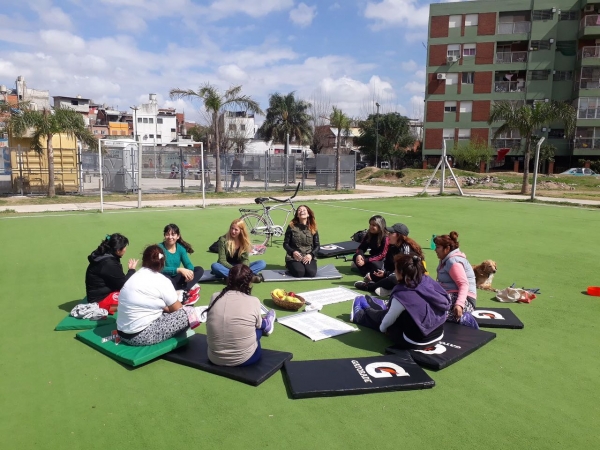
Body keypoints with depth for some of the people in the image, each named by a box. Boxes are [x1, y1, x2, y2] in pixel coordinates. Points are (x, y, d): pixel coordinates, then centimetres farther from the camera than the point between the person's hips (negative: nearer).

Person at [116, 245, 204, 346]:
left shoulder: (136, 276, 12)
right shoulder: (161, 281, -10)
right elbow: (177, 309, 3)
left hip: (123, 333, 9)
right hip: (141, 335, -9)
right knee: (190, 312, -6)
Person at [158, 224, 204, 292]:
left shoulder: (181, 248, 0)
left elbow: (188, 264, -7)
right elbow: (161, 269, -26)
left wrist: (190, 271, -32)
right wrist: (179, 270, -37)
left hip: (176, 278, 6)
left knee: (199, 270, -9)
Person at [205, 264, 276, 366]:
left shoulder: (215, 297, -7)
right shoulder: (253, 301, -14)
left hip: (214, 358, 3)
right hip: (244, 359, -3)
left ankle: (264, 325, 52)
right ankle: (266, 325, 53)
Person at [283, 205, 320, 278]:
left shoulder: (313, 229, 3)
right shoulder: (291, 227, -3)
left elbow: (317, 245, 5)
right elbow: (285, 244, -1)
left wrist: (311, 255, -14)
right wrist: (293, 252, -19)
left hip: (308, 257, 2)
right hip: (293, 257, -2)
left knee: (311, 273, -25)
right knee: (299, 273, -28)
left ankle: (305, 266, 9)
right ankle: (289, 266, 7)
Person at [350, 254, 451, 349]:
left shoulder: (403, 295, -29)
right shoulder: (429, 281, -12)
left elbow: (387, 322, -13)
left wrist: (382, 328, 12)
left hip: (414, 343, -6)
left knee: (382, 315, 21)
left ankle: (359, 314, 55)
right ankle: (367, 306, 60)